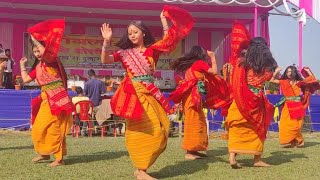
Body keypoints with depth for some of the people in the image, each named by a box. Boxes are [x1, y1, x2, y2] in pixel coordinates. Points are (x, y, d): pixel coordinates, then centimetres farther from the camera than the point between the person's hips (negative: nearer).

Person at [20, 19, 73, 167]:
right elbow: (26, 79, 17)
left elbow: (47, 52, -28)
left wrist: (35, 39, -20)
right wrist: (22, 65, 24)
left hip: (56, 98, -8)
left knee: (54, 128, -8)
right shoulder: (37, 67, 14)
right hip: (45, 99, 9)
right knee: (39, 127, 13)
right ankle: (44, 153, 29)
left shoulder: (51, 61, -7)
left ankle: (59, 158, -1)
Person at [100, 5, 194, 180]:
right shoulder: (125, 53, 4)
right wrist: (107, 41, -19)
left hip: (151, 93, 4)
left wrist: (163, 20, 0)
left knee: (159, 128, 3)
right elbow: (105, 60, -6)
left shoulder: (152, 50, 10)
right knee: (143, 128, -10)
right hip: (135, 93, -4)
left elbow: (168, 40, -1)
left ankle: (141, 166, 14)